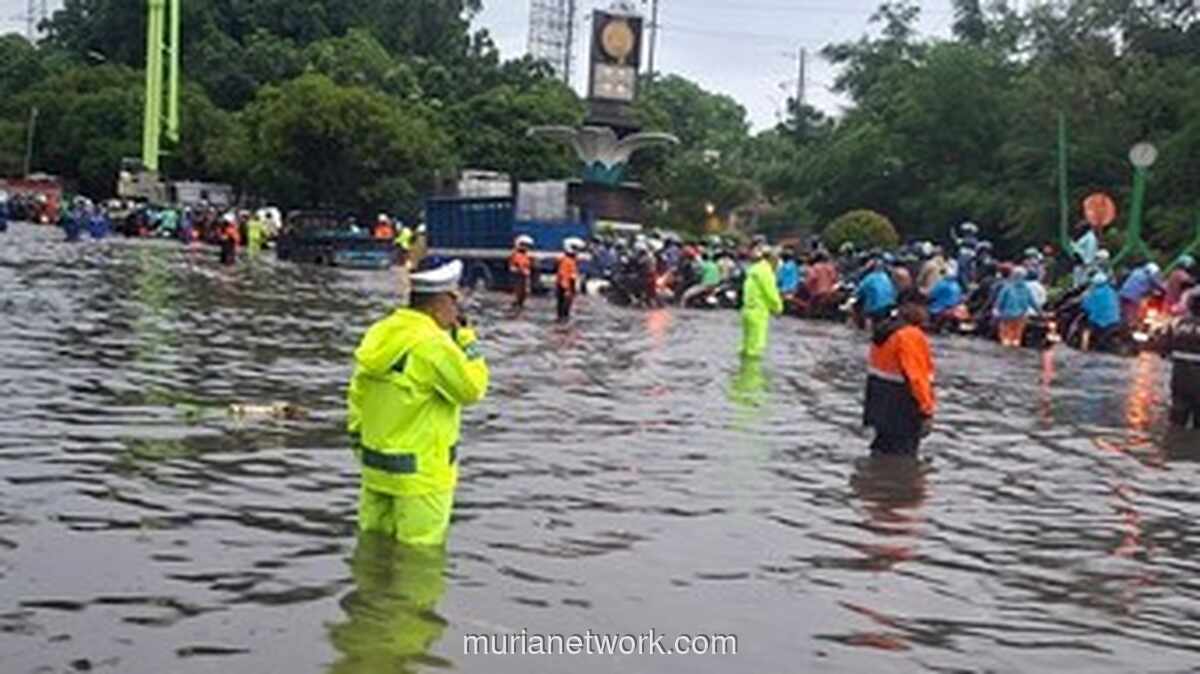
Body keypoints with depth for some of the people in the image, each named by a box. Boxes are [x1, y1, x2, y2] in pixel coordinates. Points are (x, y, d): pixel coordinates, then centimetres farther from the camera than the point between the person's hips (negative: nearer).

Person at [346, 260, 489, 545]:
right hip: (420, 473, -8)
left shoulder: (379, 333, 4)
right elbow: (472, 389, -12)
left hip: (375, 466, 8)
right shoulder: (433, 344, -22)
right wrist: (465, 338, -7)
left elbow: (357, 396, 10)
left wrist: (360, 442, 18)